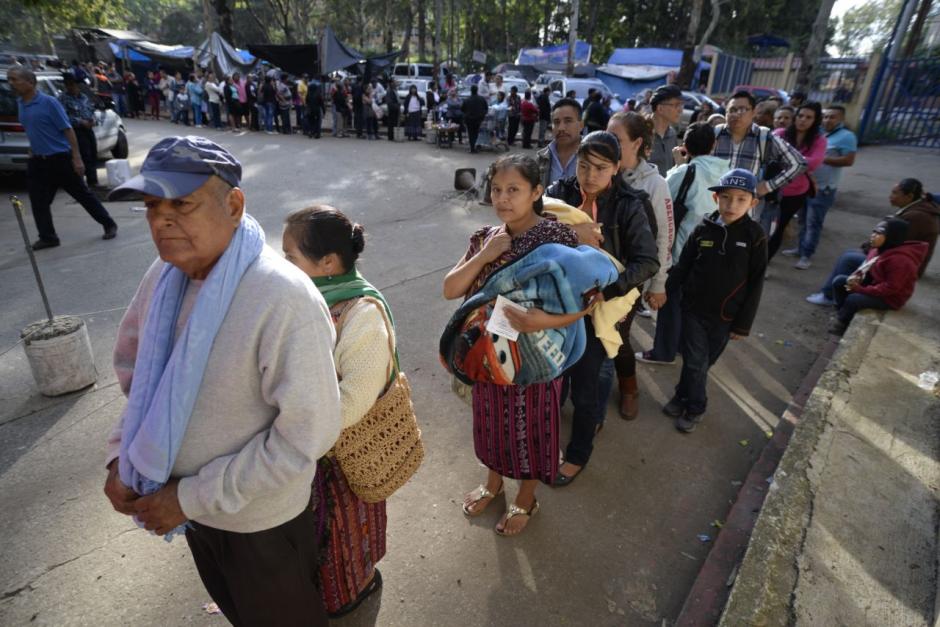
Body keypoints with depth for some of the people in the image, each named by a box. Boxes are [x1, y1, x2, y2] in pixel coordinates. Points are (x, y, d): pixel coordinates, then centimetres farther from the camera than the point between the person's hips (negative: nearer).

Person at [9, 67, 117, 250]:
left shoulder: (48, 102, -12)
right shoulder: (19, 103, 9)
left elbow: (68, 130, -13)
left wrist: (77, 158, -18)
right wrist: (33, 149, 18)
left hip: (60, 159, -7)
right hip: (37, 161, 7)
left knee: (83, 194, 2)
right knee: (38, 202, 5)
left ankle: (109, 225, 15)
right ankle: (47, 237, 13)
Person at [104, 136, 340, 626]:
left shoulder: (284, 299, -32)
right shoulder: (166, 273, -8)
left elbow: (308, 434, -29)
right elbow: (136, 367, 9)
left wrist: (193, 497, -21)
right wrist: (122, 454, -3)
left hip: (259, 518, -6)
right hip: (189, 500, 6)